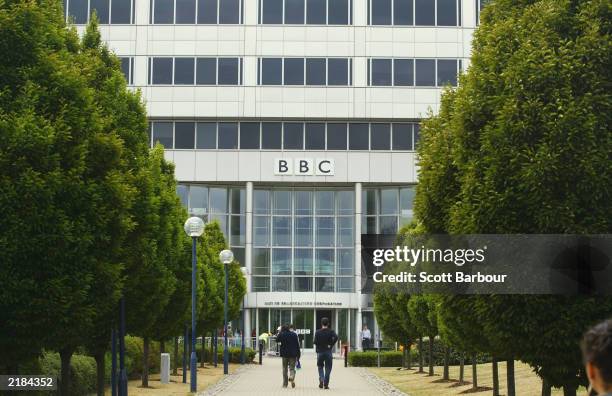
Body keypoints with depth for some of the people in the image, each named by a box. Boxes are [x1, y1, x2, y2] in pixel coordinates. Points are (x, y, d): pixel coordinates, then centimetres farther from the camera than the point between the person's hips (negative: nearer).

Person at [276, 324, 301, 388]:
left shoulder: (281, 334, -4)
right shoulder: (294, 334, 3)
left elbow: (277, 340, 11)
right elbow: (297, 345, 3)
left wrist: (280, 332, 11)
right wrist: (298, 355, 8)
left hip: (284, 354, -1)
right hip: (293, 354, 1)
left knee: (285, 369, 11)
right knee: (292, 368, 5)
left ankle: (285, 383, 11)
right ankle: (292, 377, -27)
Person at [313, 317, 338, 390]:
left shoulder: (318, 332, -1)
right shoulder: (331, 331, -1)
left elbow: (315, 342, -8)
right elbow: (336, 337, -19)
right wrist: (331, 345, -10)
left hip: (320, 352, 0)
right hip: (328, 352, 0)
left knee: (320, 367, 15)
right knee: (328, 368, 6)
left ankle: (321, 380, -6)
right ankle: (326, 384, 2)